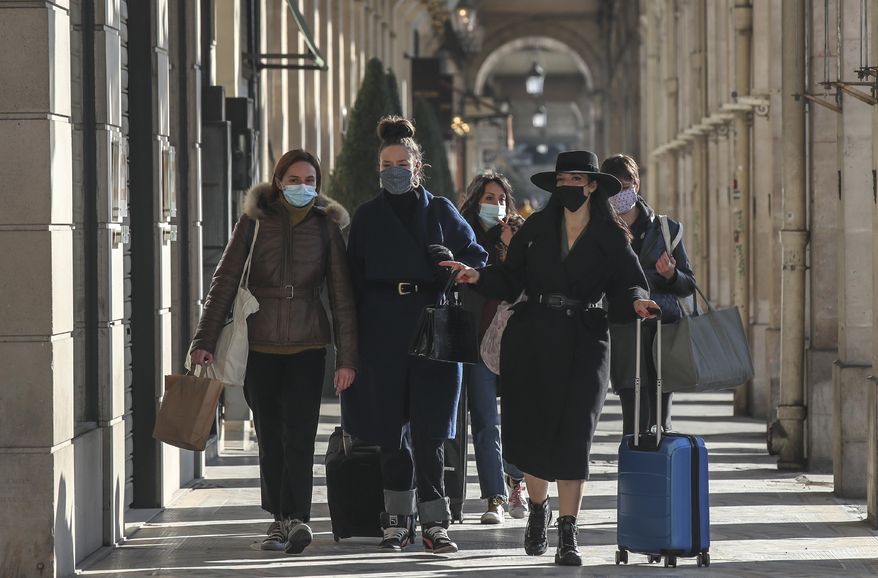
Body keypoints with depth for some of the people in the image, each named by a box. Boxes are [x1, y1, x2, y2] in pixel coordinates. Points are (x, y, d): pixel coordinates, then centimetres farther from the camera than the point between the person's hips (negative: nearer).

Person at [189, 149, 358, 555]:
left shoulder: (326, 226, 6)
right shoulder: (255, 221, 3)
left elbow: (341, 294, 7)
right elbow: (225, 281, 3)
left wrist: (347, 356, 1)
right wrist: (205, 340, -4)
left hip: (307, 345, -1)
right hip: (260, 344, 1)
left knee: (299, 434, -12)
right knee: (269, 438, 5)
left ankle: (296, 518, -17)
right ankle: (280, 518, 14)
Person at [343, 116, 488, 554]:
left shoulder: (440, 211, 9)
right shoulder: (368, 216, 11)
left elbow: (478, 258, 12)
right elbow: (353, 278, 9)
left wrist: (454, 263, -12)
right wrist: (353, 334, 0)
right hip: (384, 332, 1)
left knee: (429, 428, -6)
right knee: (391, 427, 2)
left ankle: (434, 523, -5)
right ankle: (398, 520, 9)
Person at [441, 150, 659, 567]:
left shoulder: (611, 237, 4)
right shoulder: (537, 228, 8)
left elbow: (629, 281, -3)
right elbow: (510, 281, 6)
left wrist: (636, 300, -24)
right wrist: (478, 277, -11)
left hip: (584, 343, -2)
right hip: (532, 340, 2)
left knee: (573, 434, -8)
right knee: (532, 433, 4)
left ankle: (568, 534, -5)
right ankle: (538, 508, 32)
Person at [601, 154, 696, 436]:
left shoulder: (666, 229, 11)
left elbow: (689, 285, 14)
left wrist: (671, 275, -6)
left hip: (662, 329, 2)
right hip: (624, 333, -2)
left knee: (660, 423, 1)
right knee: (637, 422, -11)